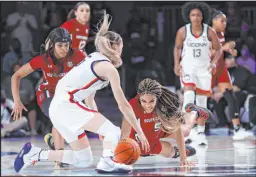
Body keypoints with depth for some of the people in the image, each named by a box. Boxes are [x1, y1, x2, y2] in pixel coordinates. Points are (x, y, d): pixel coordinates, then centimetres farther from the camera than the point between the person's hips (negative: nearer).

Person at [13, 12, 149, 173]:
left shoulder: (94, 59, 20)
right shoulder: (109, 68, -6)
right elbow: (123, 105, -7)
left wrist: (98, 125, 23)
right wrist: (140, 133, -1)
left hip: (57, 108, 9)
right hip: (67, 105, -9)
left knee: (84, 160, 14)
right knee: (114, 132, -9)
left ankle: (34, 153, 12)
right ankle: (107, 162, -32)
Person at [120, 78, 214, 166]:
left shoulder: (166, 103, -36)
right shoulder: (133, 106, -42)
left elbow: (177, 130, -28)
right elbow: (124, 135, -44)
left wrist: (183, 159, -31)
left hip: (159, 131, 2)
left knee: (186, 130, 25)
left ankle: (195, 112, 58)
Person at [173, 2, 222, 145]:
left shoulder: (209, 31, -9)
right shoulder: (183, 31, -8)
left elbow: (218, 49, 1)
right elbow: (177, 47, 7)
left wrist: (214, 62, -15)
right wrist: (177, 63, -6)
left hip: (204, 69, 1)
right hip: (187, 67, -1)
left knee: (202, 101, 7)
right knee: (189, 96, -22)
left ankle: (201, 132, 18)